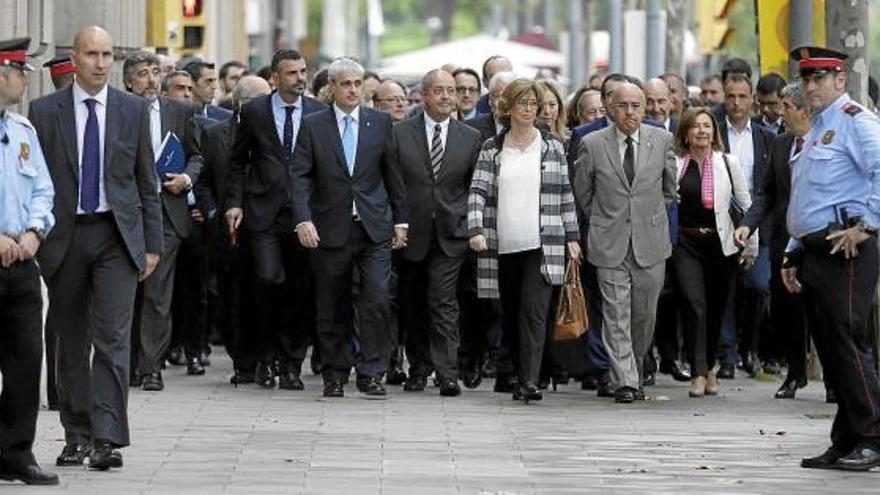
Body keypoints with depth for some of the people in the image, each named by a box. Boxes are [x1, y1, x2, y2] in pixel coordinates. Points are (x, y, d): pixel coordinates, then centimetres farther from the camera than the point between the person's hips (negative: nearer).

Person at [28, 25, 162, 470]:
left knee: (112, 338, -11)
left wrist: (152, 243, 5)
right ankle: (76, 436, 18)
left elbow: (147, 181, 8)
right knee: (71, 342, 8)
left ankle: (107, 439, -14)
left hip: (117, 236, -1)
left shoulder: (134, 109, 5)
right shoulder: (44, 111, 2)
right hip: (64, 237, 1)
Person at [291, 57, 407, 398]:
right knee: (332, 309, 5)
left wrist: (400, 220, 10)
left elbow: (392, 174, 12)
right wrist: (303, 220, -15)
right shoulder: (313, 126, 3)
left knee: (376, 300, -10)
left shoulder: (380, 122, 8)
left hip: (374, 229, 1)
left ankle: (371, 374, -4)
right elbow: (300, 177, -3)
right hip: (331, 230, 0)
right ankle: (335, 375, 15)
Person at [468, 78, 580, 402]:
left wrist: (572, 237, 8)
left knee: (534, 311, -14)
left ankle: (529, 381, -19)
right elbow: (478, 191, 0)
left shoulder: (552, 147, 6)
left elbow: (565, 194, 10)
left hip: (542, 244, -2)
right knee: (510, 312, 11)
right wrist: (476, 230, -15)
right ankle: (510, 371, 25)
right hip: (502, 245, 2)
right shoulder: (492, 149, 6)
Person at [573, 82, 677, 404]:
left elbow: (670, 189, 15)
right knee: (616, 316, -8)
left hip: (651, 244, 2)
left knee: (645, 315, 7)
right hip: (610, 245, -2)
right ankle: (624, 381, -9)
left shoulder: (662, 141, 2)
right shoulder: (592, 145, -3)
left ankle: (635, 374, 25)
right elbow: (582, 192, 11)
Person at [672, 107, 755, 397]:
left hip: (720, 243, 1)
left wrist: (752, 245, 7)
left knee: (715, 309, 9)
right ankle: (699, 373, -14)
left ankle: (709, 368, 25)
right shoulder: (675, 165, 0)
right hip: (685, 243, -1)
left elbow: (747, 205, 7)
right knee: (694, 305, -14)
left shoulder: (728, 163, 2)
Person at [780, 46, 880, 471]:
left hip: (845, 251, -9)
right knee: (829, 351, 8)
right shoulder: (814, 131, 23)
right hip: (813, 253, 9)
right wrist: (793, 256, 23)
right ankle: (845, 442, 11)